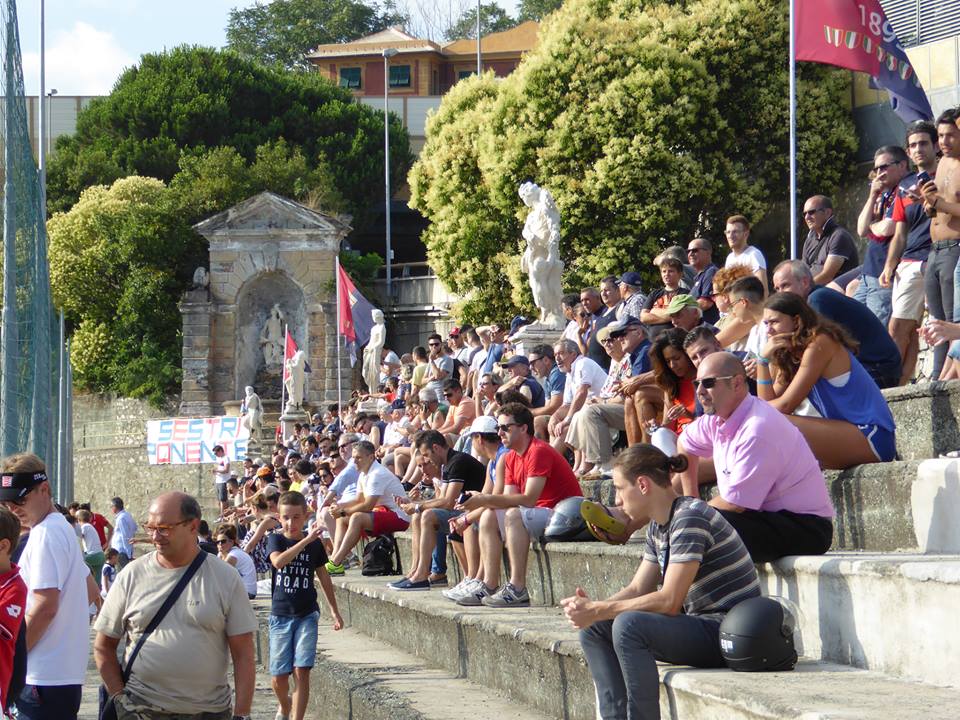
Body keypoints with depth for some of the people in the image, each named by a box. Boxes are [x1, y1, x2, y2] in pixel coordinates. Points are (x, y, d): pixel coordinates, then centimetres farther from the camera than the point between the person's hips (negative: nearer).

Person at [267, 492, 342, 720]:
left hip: (307, 615, 0)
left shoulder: (314, 544, 2)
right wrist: (306, 540, -34)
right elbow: (278, 561, -26)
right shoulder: (276, 540, -3)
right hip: (280, 615, 0)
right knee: (279, 676, 4)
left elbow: (323, 577, 13)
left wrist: (335, 611, 18)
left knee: (301, 672, -11)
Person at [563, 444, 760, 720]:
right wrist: (590, 607, -7)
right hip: (700, 626, 10)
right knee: (593, 630, 4)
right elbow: (638, 589, 12)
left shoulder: (689, 518, -18)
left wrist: (598, 610, -19)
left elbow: (669, 601, -23)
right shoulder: (658, 527, 13)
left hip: (730, 634, -10)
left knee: (628, 625, -30)